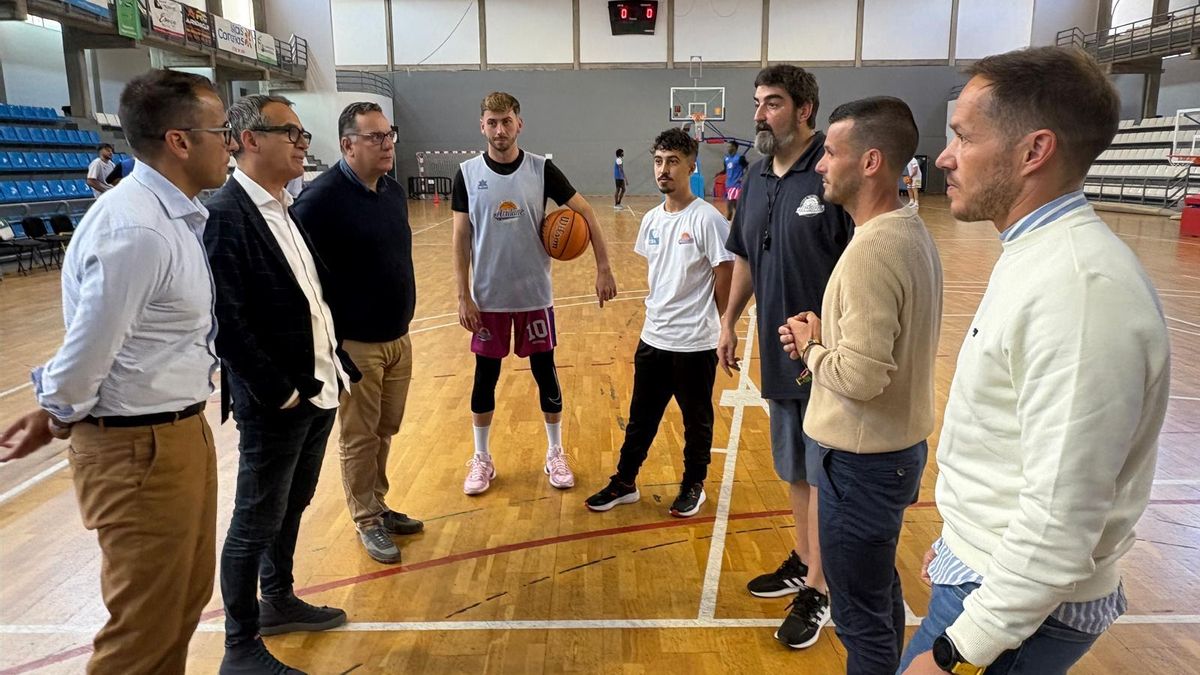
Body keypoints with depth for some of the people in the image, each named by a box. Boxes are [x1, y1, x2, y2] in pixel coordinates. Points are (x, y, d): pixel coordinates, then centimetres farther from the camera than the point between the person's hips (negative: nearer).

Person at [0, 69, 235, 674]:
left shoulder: (174, 214, 9)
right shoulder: (136, 230, -23)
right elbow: (87, 351, -19)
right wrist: (55, 419, -1)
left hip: (180, 431, 9)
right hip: (140, 448, -9)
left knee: (186, 598, 22)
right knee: (146, 623, 7)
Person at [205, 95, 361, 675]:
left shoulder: (286, 210, 10)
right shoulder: (224, 214, -17)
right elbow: (227, 322, -21)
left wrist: (336, 367, 8)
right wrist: (280, 393, -17)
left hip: (320, 389, 8)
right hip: (275, 404, -8)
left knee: (292, 507, 21)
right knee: (257, 523, 6)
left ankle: (278, 601, 40)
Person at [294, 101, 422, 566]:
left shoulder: (394, 191, 7)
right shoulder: (321, 198, -16)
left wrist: (403, 318, 15)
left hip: (398, 337, 7)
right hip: (355, 344, -7)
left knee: (386, 430, 17)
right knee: (359, 437, 8)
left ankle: (378, 506, 35)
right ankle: (368, 522, 24)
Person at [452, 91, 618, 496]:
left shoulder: (541, 169, -5)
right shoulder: (468, 173, -3)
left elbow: (586, 213, -3)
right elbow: (461, 239, -1)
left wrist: (603, 268, -9)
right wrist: (463, 296, -5)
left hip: (535, 295, 0)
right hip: (487, 297, 0)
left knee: (545, 373, 7)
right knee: (485, 375, 9)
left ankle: (555, 454, 24)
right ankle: (481, 459, 25)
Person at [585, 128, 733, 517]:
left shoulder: (707, 219, -15)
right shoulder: (652, 219, 5)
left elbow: (725, 278, -11)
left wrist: (710, 325, -2)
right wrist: (660, 312, 11)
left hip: (695, 344, -6)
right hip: (653, 339, 6)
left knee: (697, 421, 12)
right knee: (640, 418, 16)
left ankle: (694, 486, 31)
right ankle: (624, 483, 31)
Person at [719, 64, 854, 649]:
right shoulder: (756, 178, 8)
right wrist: (729, 321, 16)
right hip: (778, 352, 7)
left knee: (823, 473, 6)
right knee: (795, 468, 20)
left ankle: (818, 588, 22)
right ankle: (803, 560, 38)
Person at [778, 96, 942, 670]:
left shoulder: (872, 249, -25)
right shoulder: (910, 231, 6)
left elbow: (861, 376, -29)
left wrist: (811, 347, -11)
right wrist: (824, 337, 2)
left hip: (864, 459, -10)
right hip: (899, 445, 10)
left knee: (861, 615, 8)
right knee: (881, 591, 26)